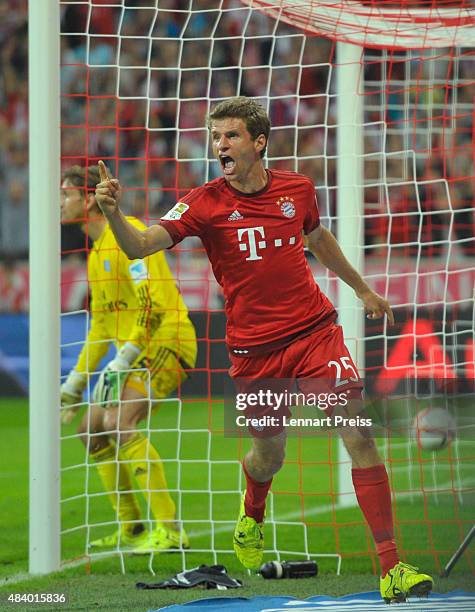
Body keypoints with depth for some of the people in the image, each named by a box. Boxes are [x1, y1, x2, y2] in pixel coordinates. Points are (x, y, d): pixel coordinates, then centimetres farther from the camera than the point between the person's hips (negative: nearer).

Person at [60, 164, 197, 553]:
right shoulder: (96, 253, 18)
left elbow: (153, 304, -22)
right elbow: (101, 326, 25)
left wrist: (123, 361, -24)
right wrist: (75, 382, 23)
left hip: (167, 342, -10)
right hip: (138, 352, 10)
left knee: (119, 422, -24)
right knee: (92, 430, 9)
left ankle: (169, 530, -25)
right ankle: (131, 529, 16)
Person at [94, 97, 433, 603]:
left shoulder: (297, 189, 1)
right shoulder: (205, 203, -9)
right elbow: (139, 246, -21)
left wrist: (362, 289, 34)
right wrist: (113, 213, -42)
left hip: (314, 330, 1)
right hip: (254, 349, -1)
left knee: (359, 437, -12)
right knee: (269, 455, 11)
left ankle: (391, 567, -10)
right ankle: (252, 513, 51)